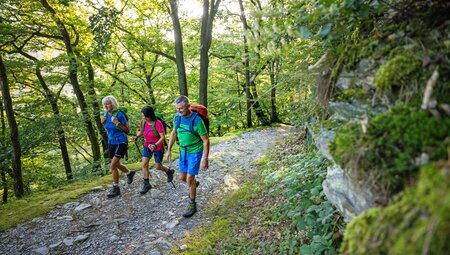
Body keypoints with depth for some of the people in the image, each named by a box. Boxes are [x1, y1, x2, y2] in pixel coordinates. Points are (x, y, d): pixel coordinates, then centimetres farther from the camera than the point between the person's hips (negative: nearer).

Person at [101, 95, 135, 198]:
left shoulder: (120, 114, -18)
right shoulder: (105, 114, -1)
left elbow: (127, 130, -11)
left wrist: (117, 123, -25)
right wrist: (103, 122, -6)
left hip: (121, 142, -7)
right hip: (111, 142, 7)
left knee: (112, 166, -11)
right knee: (116, 165, 18)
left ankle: (116, 188, 5)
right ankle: (130, 173, 45)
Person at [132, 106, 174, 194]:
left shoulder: (158, 123, -27)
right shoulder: (143, 122, -9)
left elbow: (163, 137, -26)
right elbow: (141, 131, 9)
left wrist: (155, 145, -40)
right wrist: (137, 136, -11)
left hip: (158, 147, -5)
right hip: (147, 146, 5)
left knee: (158, 167, 5)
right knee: (144, 164, -3)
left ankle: (169, 171, 37)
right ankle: (146, 184, 12)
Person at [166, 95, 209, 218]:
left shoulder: (197, 120, -26)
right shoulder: (177, 117, -8)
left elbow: (206, 140, -20)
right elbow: (174, 133, 9)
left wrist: (205, 159, -21)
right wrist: (169, 150, 10)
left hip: (195, 152, -6)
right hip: (183, 151, 6)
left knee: (189, 179, -5)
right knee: (182, 177, 14)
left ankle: (192, 205, 15)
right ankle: (194, 184, 48)